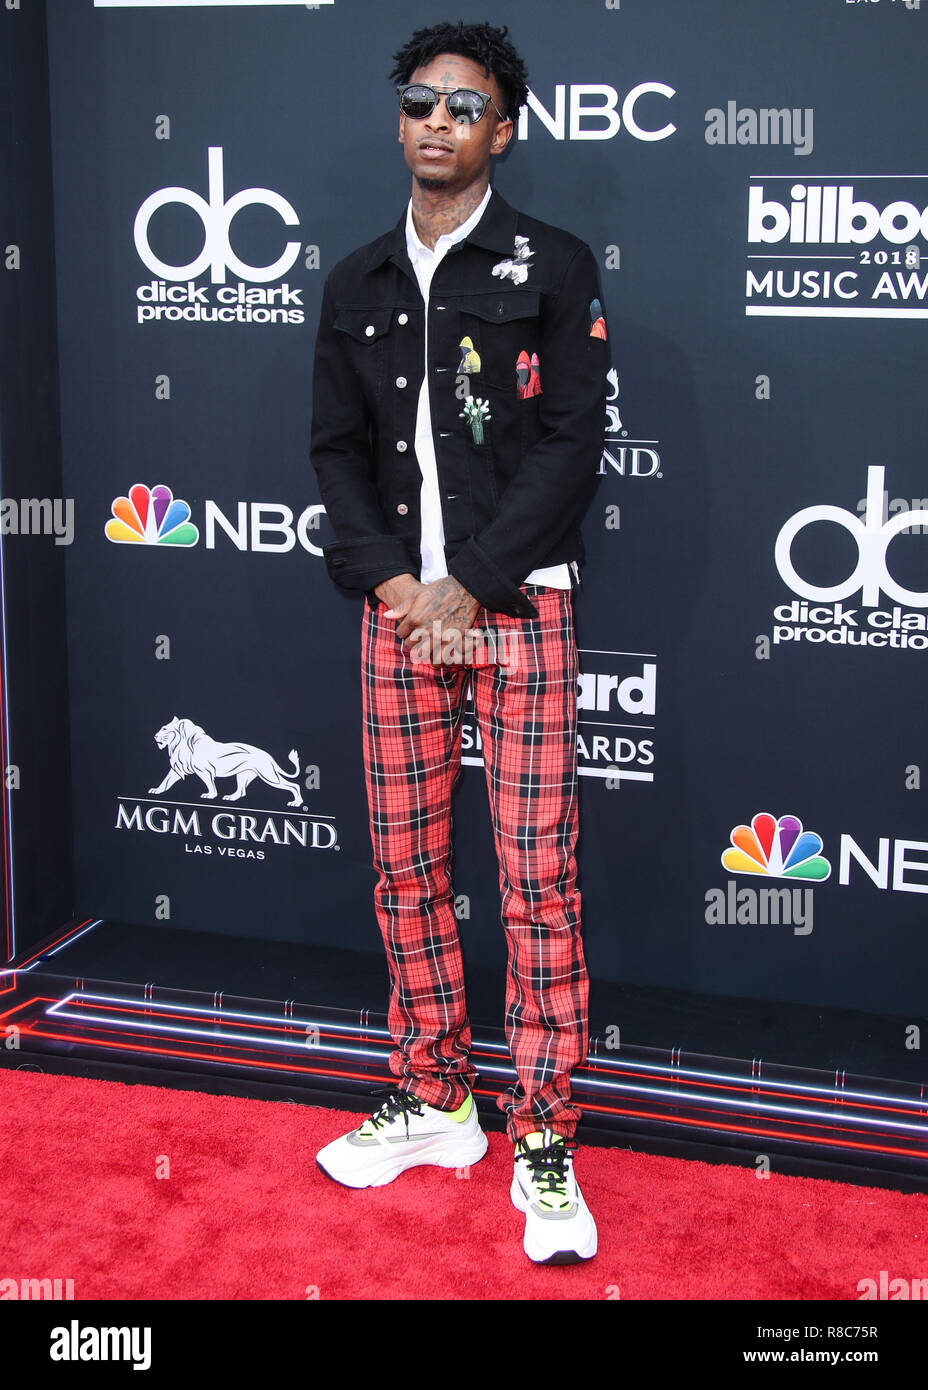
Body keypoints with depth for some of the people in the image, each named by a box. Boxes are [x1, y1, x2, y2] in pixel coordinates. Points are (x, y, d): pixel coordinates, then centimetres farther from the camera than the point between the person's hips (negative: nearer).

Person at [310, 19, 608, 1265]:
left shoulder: (553, 269, 0)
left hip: (519, 606, -4)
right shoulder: (358, 284, 13)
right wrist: (388, 577, -6)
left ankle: (545, 1143, 4)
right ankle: (433, 1104, 23)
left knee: (538, 880, -4)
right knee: (406, 870, 9)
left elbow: (572, 444, -7)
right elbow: (336, 448, 10)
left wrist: (473, 586, -13)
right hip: (398, 606, 4)